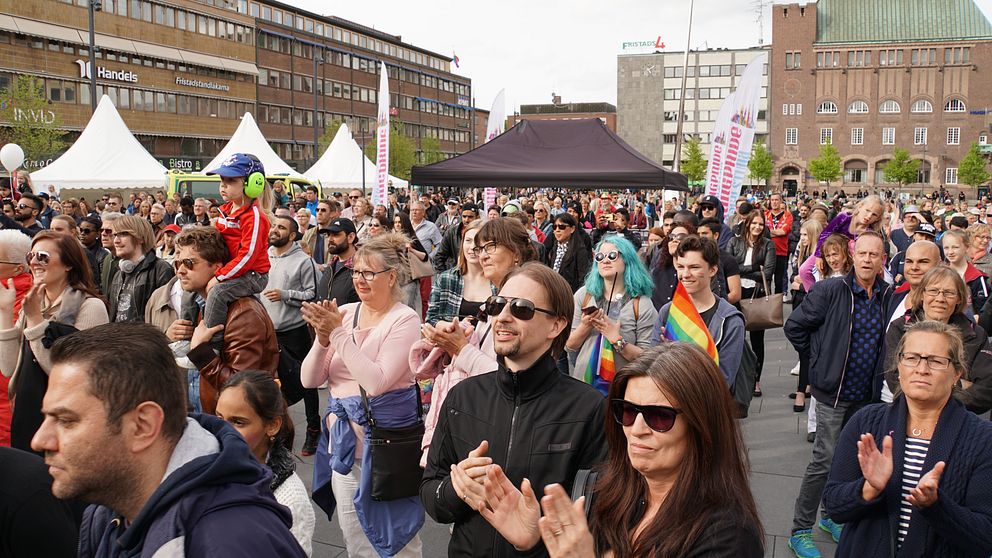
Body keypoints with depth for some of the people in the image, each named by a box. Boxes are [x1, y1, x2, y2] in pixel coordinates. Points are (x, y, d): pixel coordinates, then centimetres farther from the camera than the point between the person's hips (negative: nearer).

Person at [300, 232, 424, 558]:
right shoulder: (343, 313, 4)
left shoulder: (404, 319, -11)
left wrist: (338, 333, -23)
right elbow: (309, 380, 1)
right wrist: (322, 338, -16)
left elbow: (377, 381, -23)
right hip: (343, 440, 5)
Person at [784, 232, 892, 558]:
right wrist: (819, 356, -2)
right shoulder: (831, 290, -13)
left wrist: (880, 374, 9)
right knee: (825, 460, -5)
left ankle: (831, 515, 36)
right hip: (833, 391, -5)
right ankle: (800, 530, 7)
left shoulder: (889, 296, 1)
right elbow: (794, 326, -8)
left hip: (866, 394, 5)